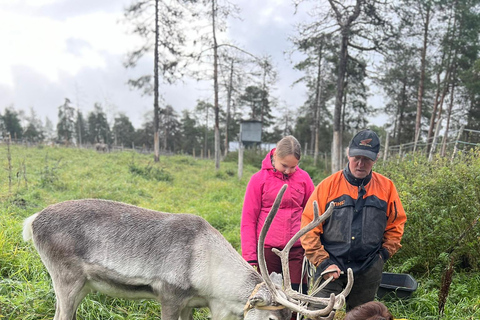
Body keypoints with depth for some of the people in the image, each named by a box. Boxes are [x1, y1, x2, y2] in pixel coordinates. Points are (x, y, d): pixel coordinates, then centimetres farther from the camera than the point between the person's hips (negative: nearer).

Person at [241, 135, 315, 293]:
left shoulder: (303, 178, 4)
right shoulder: (259, 179, 0)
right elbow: (248, 221, 2)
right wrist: (250, 257, -3)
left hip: (297, 250, 1)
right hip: (267, 250, -1)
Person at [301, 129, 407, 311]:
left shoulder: (386, 187, 0)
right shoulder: (329, 185, -7)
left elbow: (396, 223, 13)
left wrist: (385, 253, 3)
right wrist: (323, 262, -10)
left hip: (368, 272, 3)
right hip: (331, 269, -2)